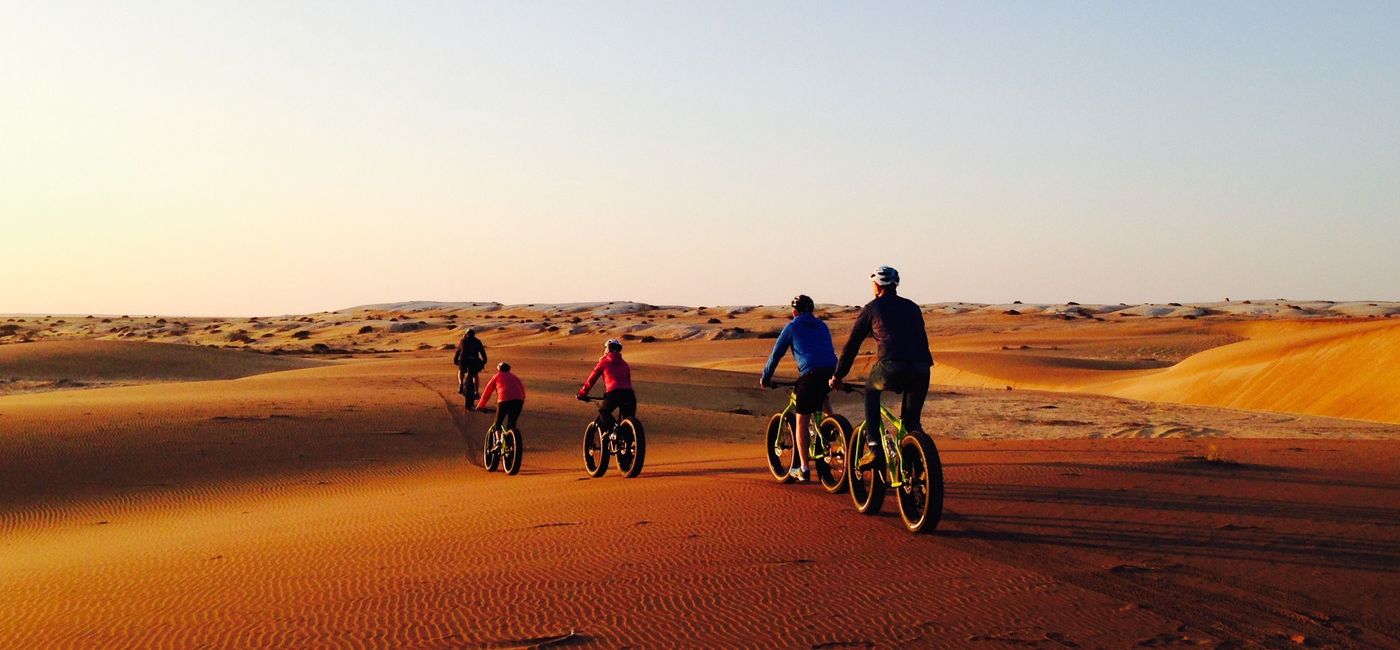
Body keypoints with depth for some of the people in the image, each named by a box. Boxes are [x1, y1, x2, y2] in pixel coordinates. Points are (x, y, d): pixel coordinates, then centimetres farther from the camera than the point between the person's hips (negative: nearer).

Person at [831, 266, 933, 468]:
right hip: (922, 368, 4)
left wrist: (838, 376, 28)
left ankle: (873, 448, 14)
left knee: (871, 390, 26)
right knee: (912, 419, 25)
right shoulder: (912, 307, 27)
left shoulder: (872, 308, 16)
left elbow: (851, 345, 19)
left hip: (891, 367, -3)